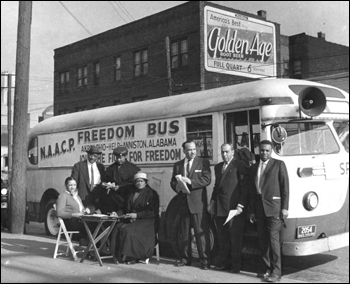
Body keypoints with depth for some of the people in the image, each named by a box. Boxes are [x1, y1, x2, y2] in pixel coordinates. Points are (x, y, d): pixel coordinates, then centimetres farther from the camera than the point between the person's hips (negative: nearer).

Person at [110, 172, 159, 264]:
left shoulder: (151, 193, 1)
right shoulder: (131, 193, 18)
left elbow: (153, 212, -8)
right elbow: (125, 209, 21)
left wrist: (137, 215, -14)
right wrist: (117, 213, 0)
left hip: (146, 222, -6)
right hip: (132, 220, 6)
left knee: (128, 229, -30)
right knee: (118, 227, -22)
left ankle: (131, 256, -20)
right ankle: (120, 255, -19)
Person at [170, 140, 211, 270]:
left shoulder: (203, 162, 1)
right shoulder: (178, 165, 13)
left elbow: (207, 179, -9)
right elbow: (173, 182, 15)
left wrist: (190, 181, -18)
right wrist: (178, 187, -7)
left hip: (198, 203, -4)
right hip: (183, 202, 4)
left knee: (201, 232, -4)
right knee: (184, 232, 10)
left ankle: (205, 259, 3)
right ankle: (185, 258, 21)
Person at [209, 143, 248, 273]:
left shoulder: (240, 165, -5)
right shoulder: (218, 167, 18)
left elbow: (244, 187, -9)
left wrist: (240, 206, -14)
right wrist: (212, 201, 12)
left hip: (234, 208, -6)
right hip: (220, 208, 7)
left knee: (235, 237, 1)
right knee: (222, 237, 12)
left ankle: (235, 264, 9)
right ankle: (223, 262, 20)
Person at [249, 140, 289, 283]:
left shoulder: (279, 164, 2)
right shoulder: (253, 168, 15)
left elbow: (285, 187, -3)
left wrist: (284, 208, -9)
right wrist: (252, 210, 12)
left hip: (273, 206, -5)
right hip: (259, 207, 5)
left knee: (273, 238, -8)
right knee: (262, 239, 7)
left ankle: (276, 272, -2)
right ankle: (266, 269, 16)